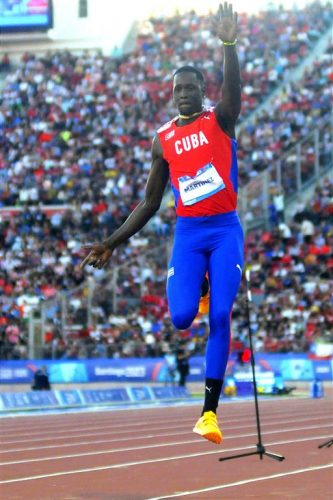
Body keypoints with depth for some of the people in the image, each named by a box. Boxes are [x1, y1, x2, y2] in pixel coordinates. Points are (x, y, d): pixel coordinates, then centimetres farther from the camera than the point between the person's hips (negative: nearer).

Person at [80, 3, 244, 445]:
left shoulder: (220, 119, 3)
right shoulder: (163, 139, 9)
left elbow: (233, 88, -22)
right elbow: (150, 203, 14)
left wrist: (229, 44, -40)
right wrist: (113, 243, 9)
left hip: (225, 229, -2)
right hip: (188, 231, 2)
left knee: (220, 316, -12)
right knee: (181, 317, -14)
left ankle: (210, 411, -8)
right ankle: (198, 290, 27)